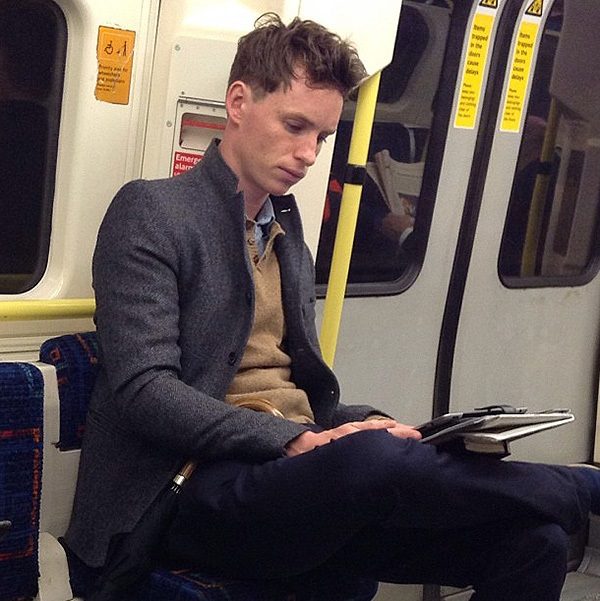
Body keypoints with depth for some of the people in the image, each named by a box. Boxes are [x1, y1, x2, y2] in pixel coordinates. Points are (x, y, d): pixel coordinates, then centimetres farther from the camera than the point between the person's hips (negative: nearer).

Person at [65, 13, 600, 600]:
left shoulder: (288, 238, 21)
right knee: (374, 457, -35)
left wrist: (368, 425, -2)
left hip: (294, 471, 6)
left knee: (532, 539, -18)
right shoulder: (151, 213, -1)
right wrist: (295, 439, -22)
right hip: (198, 491, -6)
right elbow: (143, 389, -13)